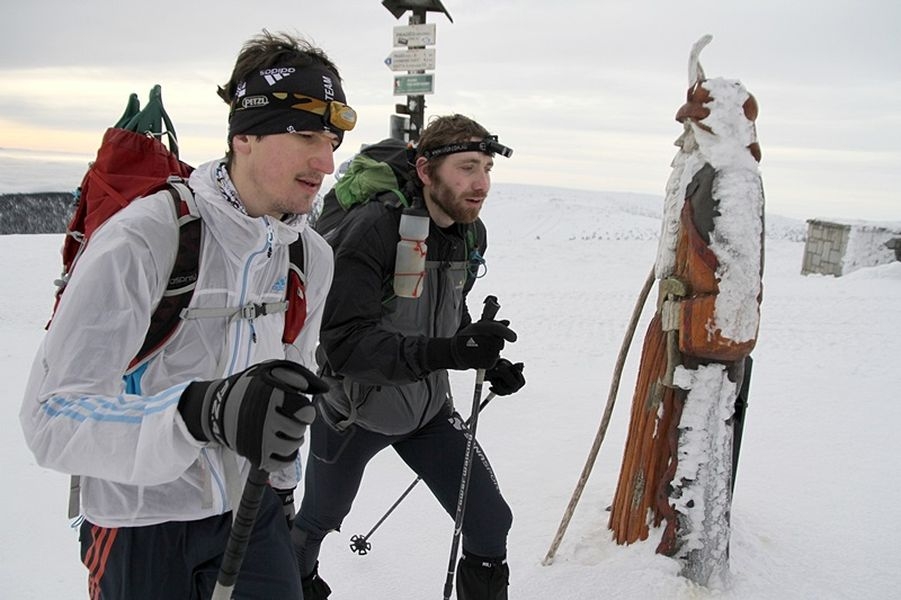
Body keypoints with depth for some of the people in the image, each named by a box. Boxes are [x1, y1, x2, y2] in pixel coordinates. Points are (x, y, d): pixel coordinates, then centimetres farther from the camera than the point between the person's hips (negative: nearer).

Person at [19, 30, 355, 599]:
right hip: (143, 529, -4)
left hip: (255, 514, 5)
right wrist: (202, 411, -43)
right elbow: (52, 416, -27)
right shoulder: (141, 239, -23)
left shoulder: (313, 256, -4)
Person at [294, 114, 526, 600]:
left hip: (428, 408, 5)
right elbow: (343, 342, -35)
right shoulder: (372, 230, -30)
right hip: (353, 411, -4)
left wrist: (488, 361, -6)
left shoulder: (471, 234, -7)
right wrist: (444, 351, -46)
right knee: (318, 520, 22)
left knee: (491, 523, -1)